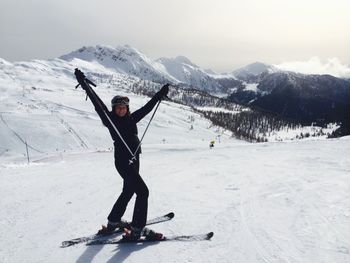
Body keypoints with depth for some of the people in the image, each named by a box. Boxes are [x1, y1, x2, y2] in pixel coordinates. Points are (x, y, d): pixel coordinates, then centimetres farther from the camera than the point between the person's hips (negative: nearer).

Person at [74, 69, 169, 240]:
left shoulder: (131, 119, 10)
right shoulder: (110, 120, -4)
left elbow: (147, 108, 17)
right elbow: (98, 104, -12)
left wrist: (160, 94, 19)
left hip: (134, 160, 8)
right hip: (122, 161, -8)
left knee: (128, 191, 19)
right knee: (142, 191, -10)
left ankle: (113, 222, 35)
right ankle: (136, 229, -5)